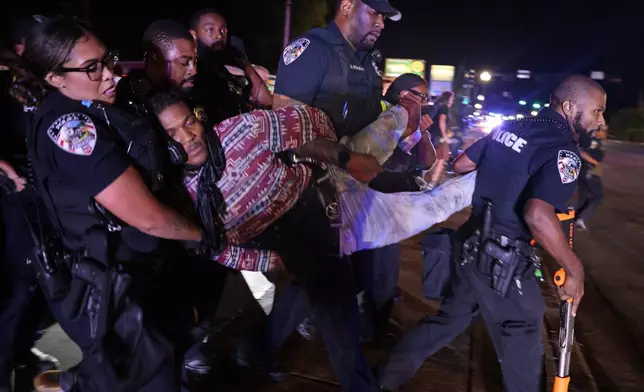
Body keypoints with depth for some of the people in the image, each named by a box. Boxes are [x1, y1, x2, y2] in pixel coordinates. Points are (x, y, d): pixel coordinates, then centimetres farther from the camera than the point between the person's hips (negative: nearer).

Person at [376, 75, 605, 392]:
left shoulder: (509, 127, 6)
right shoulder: (563, 150, -17)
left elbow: (460, 165, 14)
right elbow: (538, 215, -33)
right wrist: (575, 269, -22)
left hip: (471, 246, 8)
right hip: (504, 261, -8)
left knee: (450, 318, 23)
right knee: (522, 344, 12)